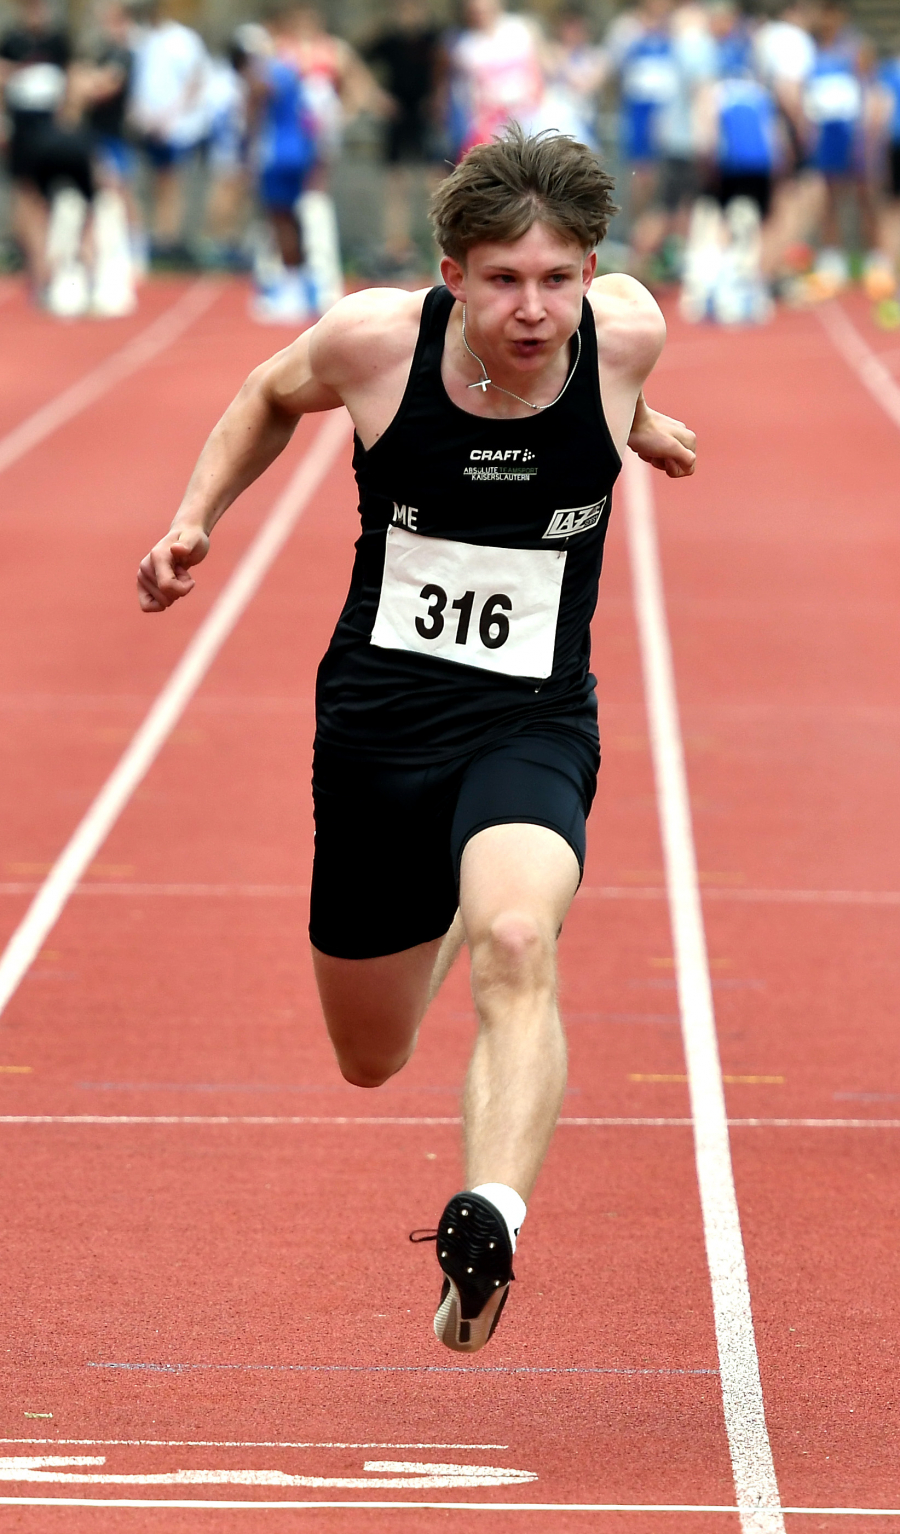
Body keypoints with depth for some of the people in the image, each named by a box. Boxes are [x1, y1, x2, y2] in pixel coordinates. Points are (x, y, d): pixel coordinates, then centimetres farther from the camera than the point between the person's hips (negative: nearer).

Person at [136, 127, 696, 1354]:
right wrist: (195, 518, -1)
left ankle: (489, 1224, -47)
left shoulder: (626, 333, -13)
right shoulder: (375, 340, -15)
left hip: (534, 729, -2)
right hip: (378, 722, 2)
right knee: (373, 1062, 16)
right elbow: (274, 396, 10)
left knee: (518, 945, -34)